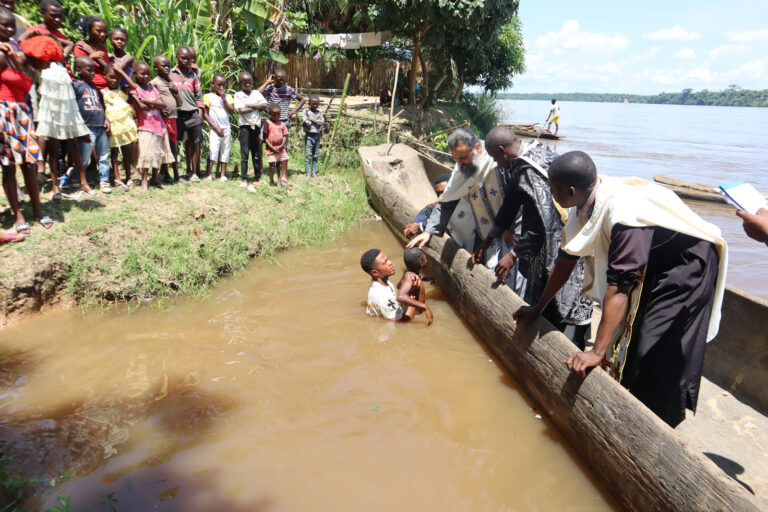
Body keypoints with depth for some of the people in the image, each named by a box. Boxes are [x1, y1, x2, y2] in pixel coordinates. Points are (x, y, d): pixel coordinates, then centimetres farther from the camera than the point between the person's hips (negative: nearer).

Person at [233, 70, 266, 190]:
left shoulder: (256, 93, 11)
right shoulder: (238, 95, 0)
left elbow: (264, 105, -3)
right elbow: (241, 110, -14)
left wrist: (250, 105, -11)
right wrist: (257, 107, -6)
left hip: (256, 126, 4)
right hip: (245, 126, -4)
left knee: (257, 154, 11)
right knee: (245, 153, -6)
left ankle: (258, 177, 22)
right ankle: (244, 180, -5)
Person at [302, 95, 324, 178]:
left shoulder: (319, 113, 10)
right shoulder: (306, 111, 0)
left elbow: (323, 123, -4)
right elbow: (306, 122, -13)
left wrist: (312, 120, -11)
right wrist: (317, 121, -5)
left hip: (317, 135, 4)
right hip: (309, 135, -4)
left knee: (316, 155, 7)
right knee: (308, 155, -5)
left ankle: (314, 172, 14)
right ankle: (308, 173, -2)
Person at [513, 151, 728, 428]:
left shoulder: (624, 213, -38)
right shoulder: (584, 204, -11)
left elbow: (619, 286, -39)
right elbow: (566, 259, 0)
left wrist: (598, 351, -38)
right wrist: (538, 307, 7)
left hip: (686, 266, -8)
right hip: (650, 266, 8)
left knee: (657, 352, -7)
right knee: (625, 340, 11)